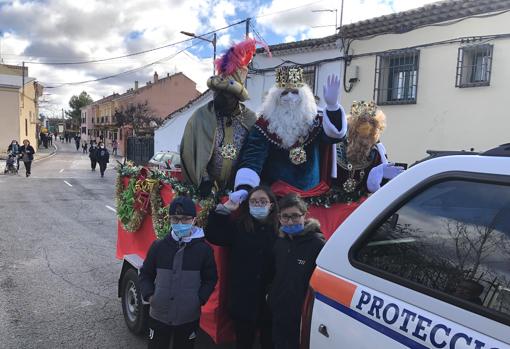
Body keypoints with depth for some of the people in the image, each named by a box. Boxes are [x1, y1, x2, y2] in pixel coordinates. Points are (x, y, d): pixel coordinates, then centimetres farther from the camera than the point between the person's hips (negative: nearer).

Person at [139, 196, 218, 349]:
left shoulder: (204, 249, -10)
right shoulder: (159, 246, -7)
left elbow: (210, 278, 1)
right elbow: (146, 274, 6)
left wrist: (200, 299, -11)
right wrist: (149, 295, -7)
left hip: (189, 317, -1)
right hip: (159, 315, 1)